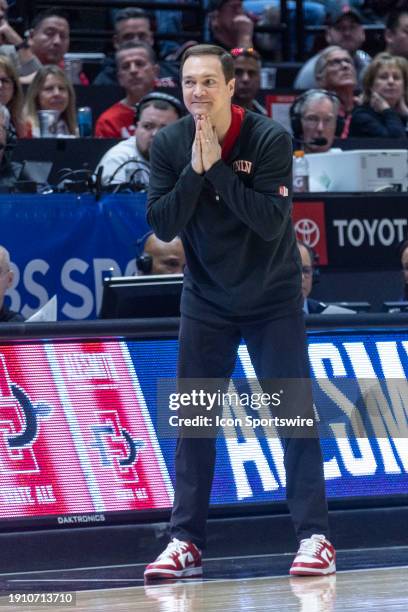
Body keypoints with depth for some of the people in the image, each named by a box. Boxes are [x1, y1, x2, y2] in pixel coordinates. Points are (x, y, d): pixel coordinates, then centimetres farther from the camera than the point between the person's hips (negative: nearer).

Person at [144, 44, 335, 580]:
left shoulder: (269, 138, -18)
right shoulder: (169, 144, -8)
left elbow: (272, 222, -25)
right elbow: (162, 225, -13)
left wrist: (218, 167, -29)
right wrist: (195, 170, -25)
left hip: (273, 300, -3)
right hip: (206, 303, 3)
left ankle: (315, 538, -3)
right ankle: (186, 542, 6)